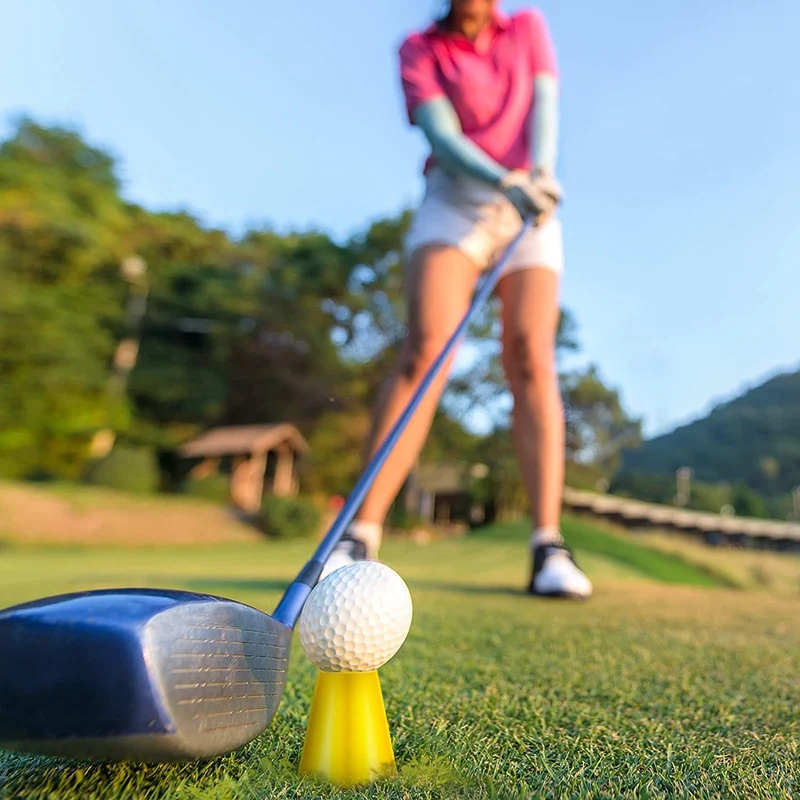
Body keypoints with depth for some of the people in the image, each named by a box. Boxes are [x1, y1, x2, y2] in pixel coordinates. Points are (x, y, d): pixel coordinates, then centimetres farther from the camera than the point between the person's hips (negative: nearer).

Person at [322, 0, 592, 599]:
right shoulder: (420, 50, 9)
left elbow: (544, 107, 3)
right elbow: (440, 136, -7)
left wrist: (541, 175, -18)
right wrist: (504, 182, -25)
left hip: (533, 211, 2)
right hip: (454, 202, -2)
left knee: (532, 360, -17)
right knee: (425, 352, -22)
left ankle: (549, 548, -19)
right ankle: (360, 536, -21)